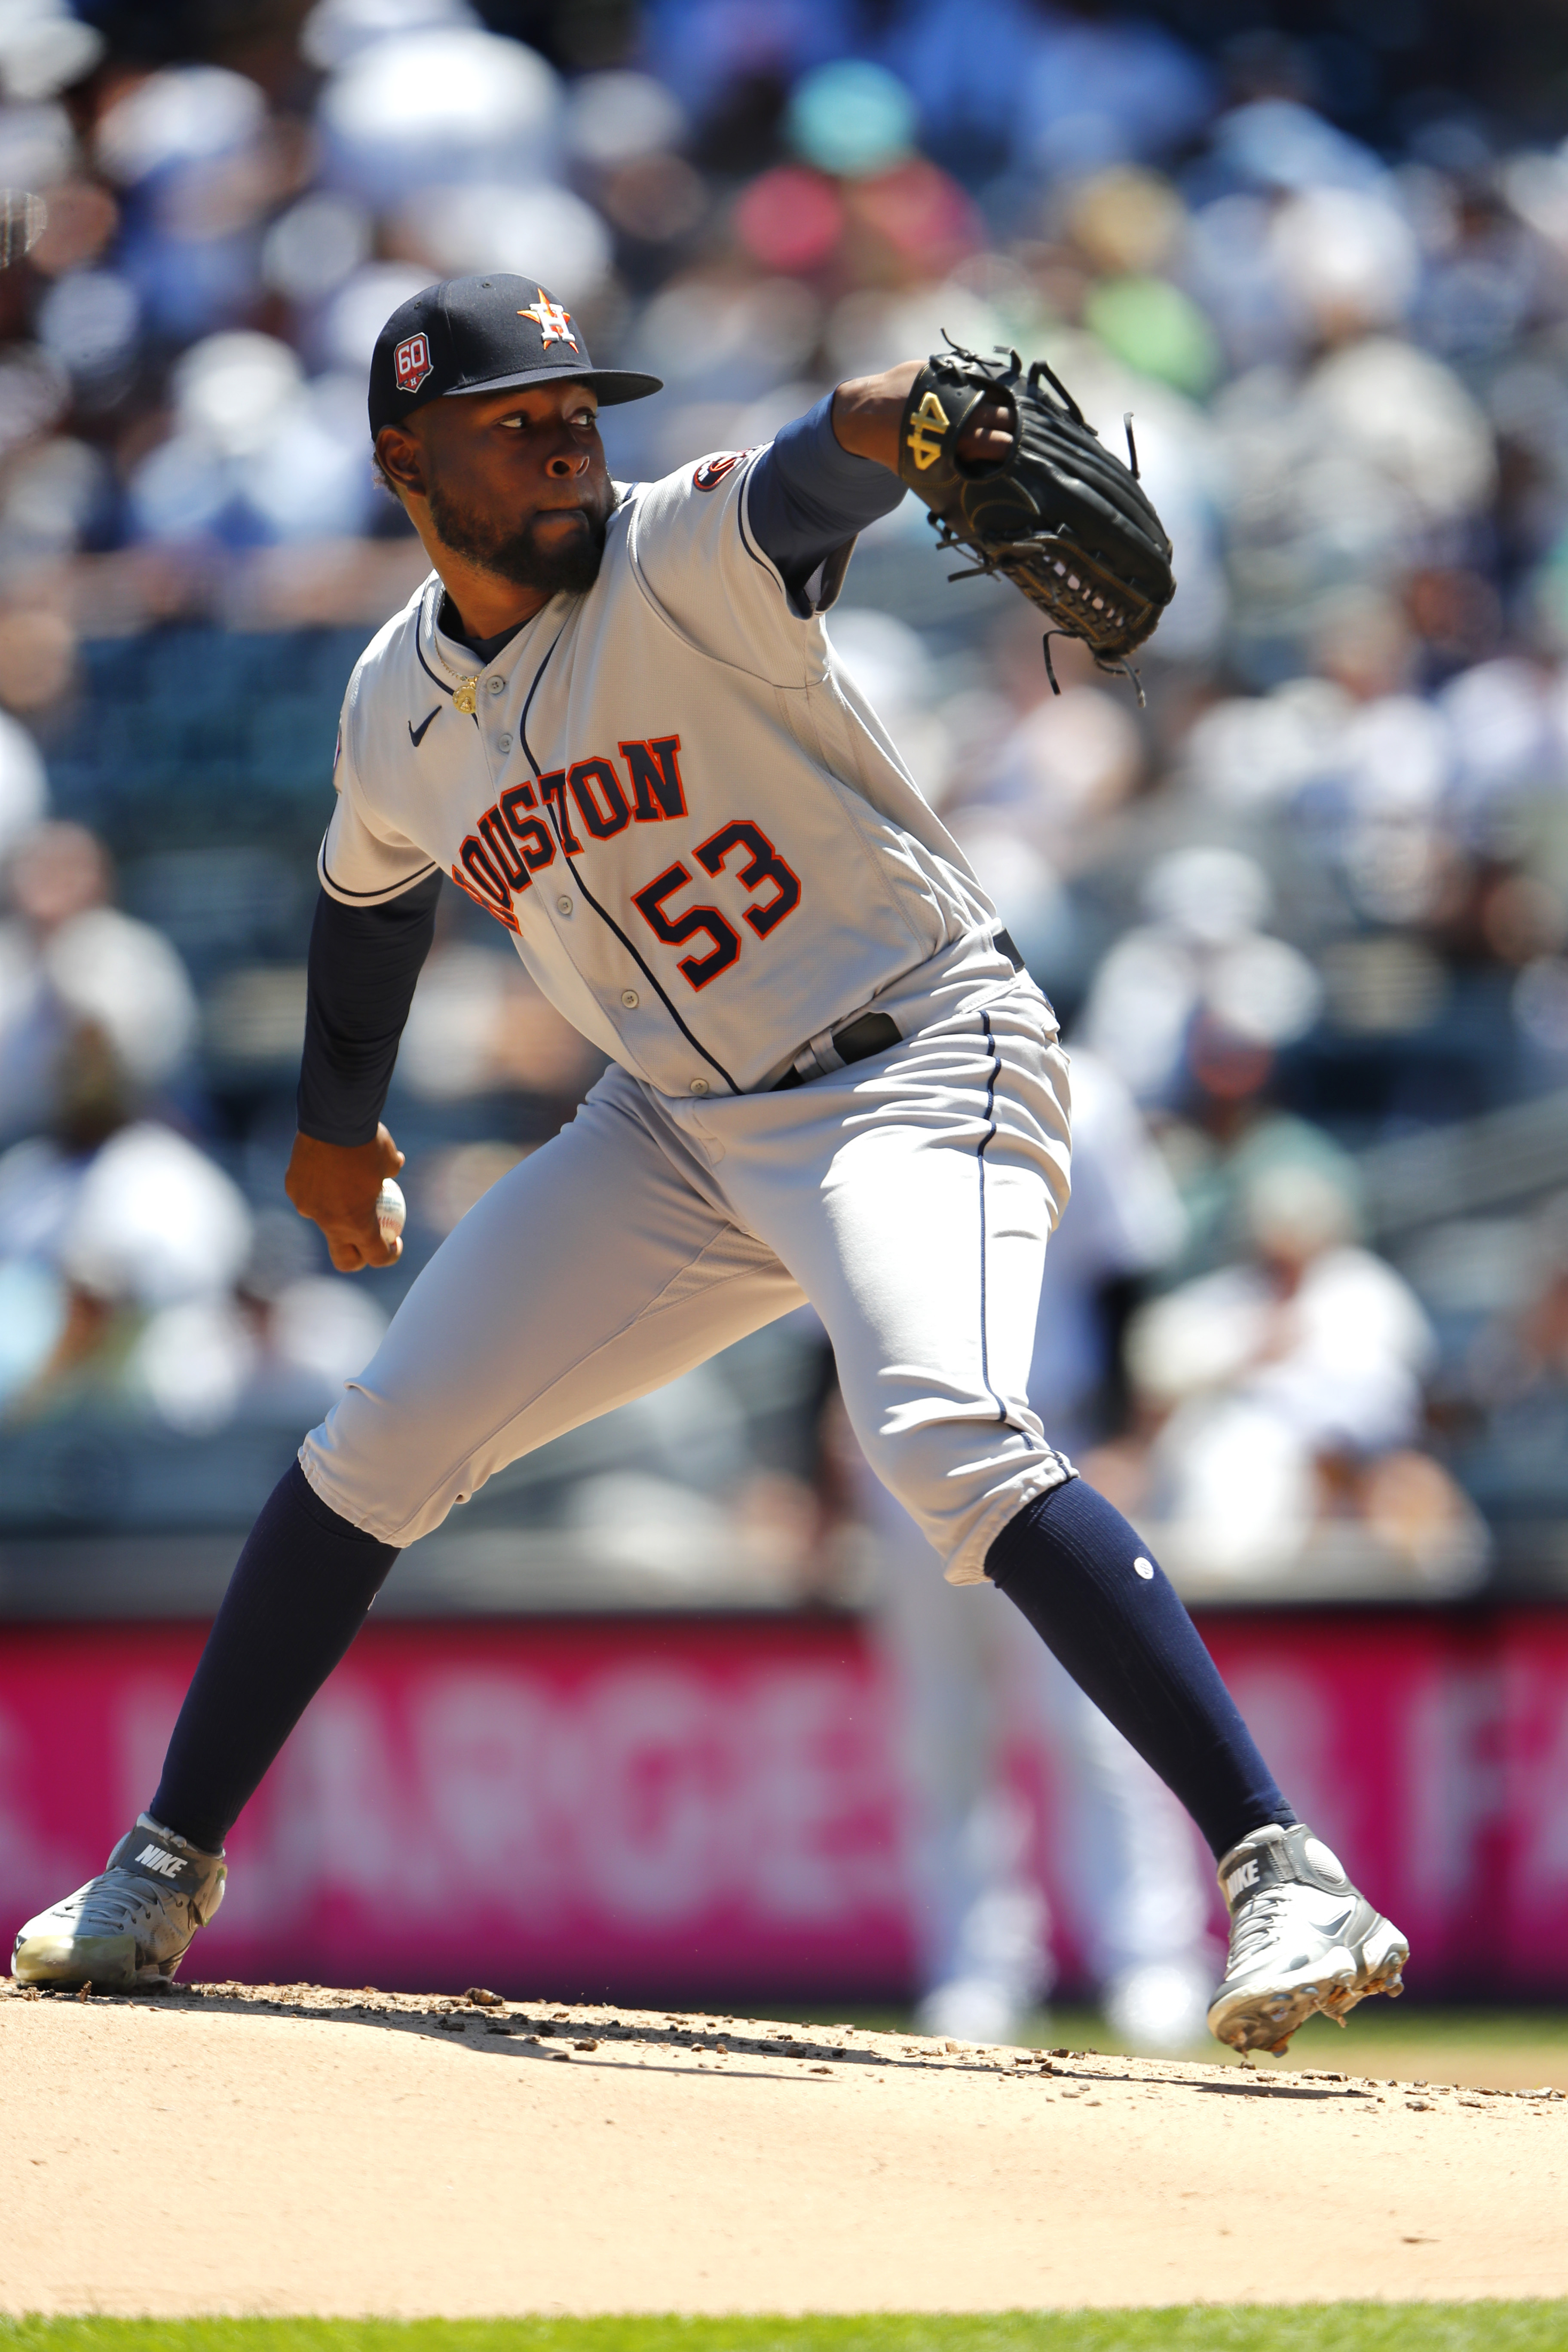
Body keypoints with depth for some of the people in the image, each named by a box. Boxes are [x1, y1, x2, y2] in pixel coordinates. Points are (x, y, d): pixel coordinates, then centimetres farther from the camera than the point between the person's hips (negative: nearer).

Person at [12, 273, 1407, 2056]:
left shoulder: (676, 561, -16)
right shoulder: (395, 708, 4)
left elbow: (805, 485, -39)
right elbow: (370, 892, 25)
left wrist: (903, 420, -62)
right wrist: (333, 1127, 37)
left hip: (918, 1070, -7)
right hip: (681, 1124, 7)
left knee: (950, 1446, -31)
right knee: (380, 1443, 6)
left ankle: (1287, 1876, -33)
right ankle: (163, 1874, 23)